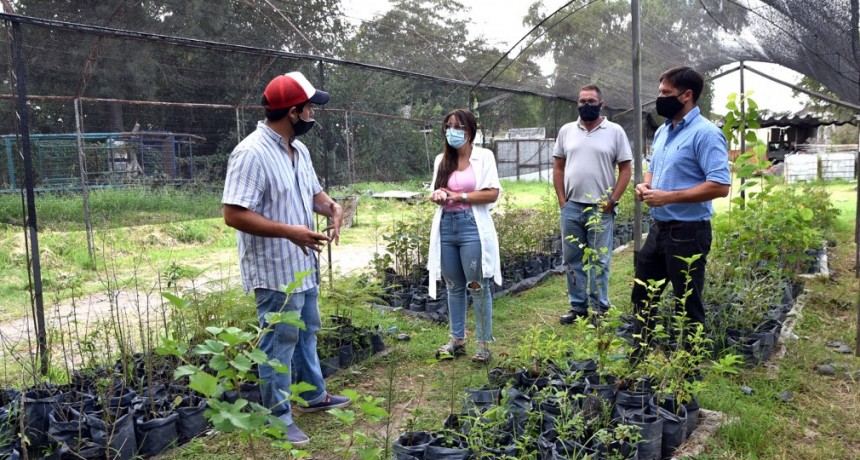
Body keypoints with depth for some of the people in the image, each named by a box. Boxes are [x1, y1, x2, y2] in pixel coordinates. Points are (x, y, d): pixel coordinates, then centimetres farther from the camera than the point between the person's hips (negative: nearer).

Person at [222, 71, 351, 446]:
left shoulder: (299, 149, 8)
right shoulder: (252, 153, -21)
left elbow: (313, 191, 19)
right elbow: (234, 214, -25)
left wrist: (332, 208, -3)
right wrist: (289, 231, -30)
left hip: (303, 266, 10)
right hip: (276, 272, -9)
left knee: (306, 334, 22)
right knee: (279, 344, 3)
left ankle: (314, 396, 40)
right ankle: (278, 419, 18)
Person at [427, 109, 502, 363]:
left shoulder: (483, 156, -1)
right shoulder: (441, 160, 13)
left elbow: (493, 193, -9)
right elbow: (434, 192, 15)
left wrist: (459, 196, -12)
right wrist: (437, 196, -9)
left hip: (472, 227, -4)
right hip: (446, 226, 5)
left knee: (478, 287, 1)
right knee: (453, 286, 12)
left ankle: (484, 344, 10)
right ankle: (457, 340, 23)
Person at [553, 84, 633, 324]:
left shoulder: (615, 132, -1)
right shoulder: (566, 131, 7)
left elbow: (625, 169, -1)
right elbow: (558, 167, 10)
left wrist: (612, 200, -9)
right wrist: (562, 200, 2)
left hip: (601, 208, -3)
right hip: (571, 207, 3)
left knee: (599, 261, 3)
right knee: (572, 259, 9)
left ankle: (600, 309, 14)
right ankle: (578, 306, 21)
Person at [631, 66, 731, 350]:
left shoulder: (705, 133, -16)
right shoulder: (662, 131, 11)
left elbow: (719, 186, -23)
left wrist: (668, 197, -23)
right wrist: (645, 185, 1)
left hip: (688, 232, -9)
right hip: (659, 228, 9)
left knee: (688, 304, 4)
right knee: (642, 293, 17)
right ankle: (639, 353, 33)